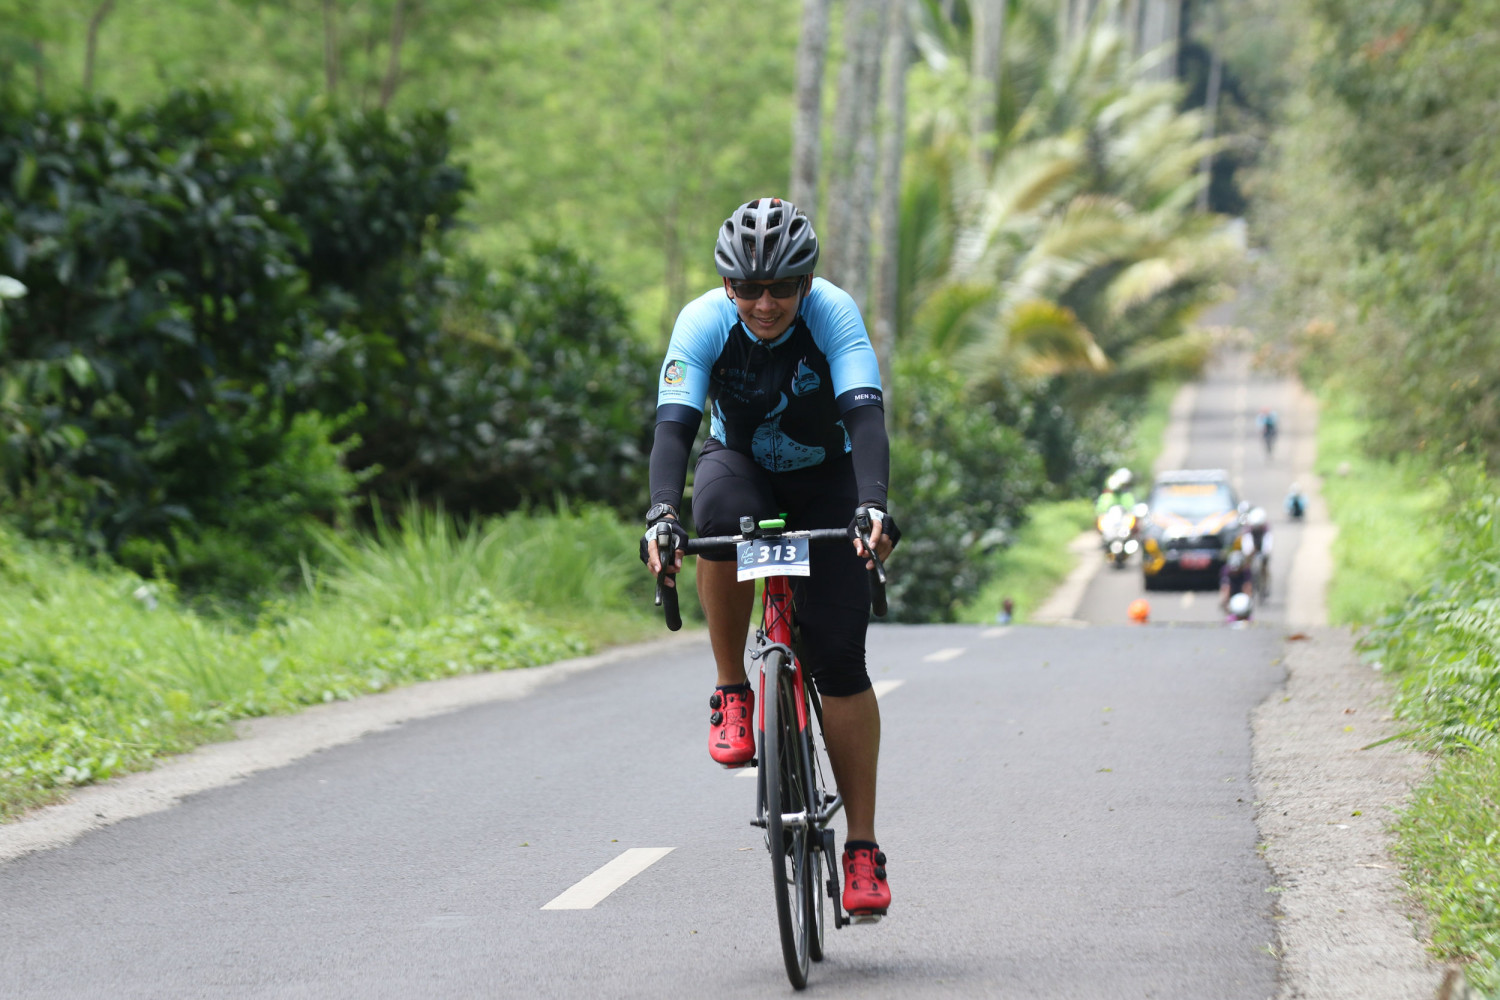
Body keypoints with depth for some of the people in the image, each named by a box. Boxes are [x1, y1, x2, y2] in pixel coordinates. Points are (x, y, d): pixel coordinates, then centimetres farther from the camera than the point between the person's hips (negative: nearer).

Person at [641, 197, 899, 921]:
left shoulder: (833, 314, -27)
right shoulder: (704, 322, -24)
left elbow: (865, 415, -38)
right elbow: (673, 423, -34)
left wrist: (872, 506, -55)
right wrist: (661, 514, -51)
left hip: (825, 481, -1)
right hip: (741, 466, 1)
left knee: (839, 659, -13)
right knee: (721, 516, -38)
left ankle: (862, 849, -6)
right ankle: (732, 694, -20)